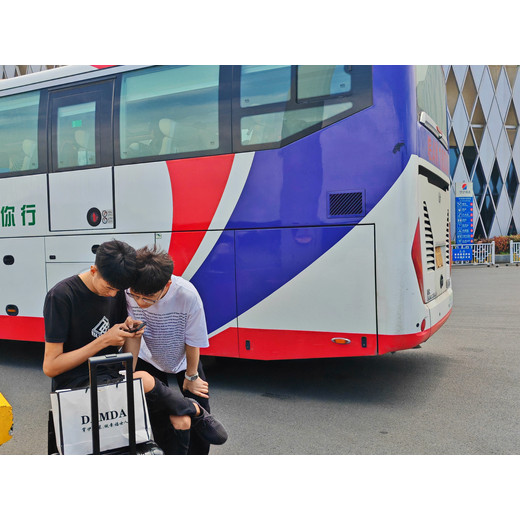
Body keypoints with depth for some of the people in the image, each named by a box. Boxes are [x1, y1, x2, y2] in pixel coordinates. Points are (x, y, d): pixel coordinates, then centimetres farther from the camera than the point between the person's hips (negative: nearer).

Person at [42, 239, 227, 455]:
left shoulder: (116, 291, 7)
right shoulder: (61, 296, -12)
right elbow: (50, 367, -13)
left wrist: (132, 332, -10)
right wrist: (104, 340, -17)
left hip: (112, 378, 6)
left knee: (181, 421, -17)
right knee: (144, 381, -33)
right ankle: (195, 411, -5)